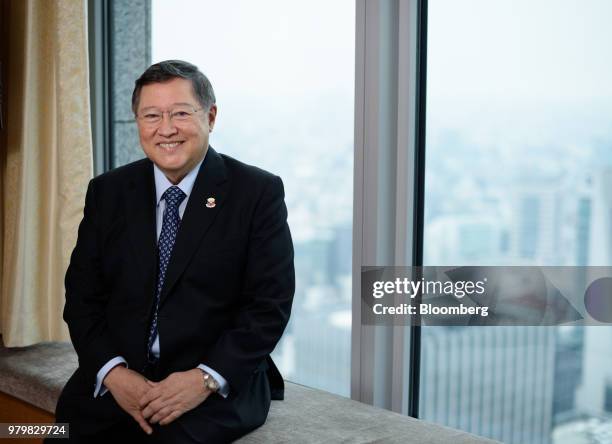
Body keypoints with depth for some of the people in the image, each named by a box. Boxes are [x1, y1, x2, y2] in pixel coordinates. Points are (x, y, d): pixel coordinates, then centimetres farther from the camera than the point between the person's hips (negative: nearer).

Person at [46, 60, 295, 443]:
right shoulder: (107, 192, 8)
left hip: (220, 386, -3)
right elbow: (84, 296, 7)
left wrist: (206, 379, -16)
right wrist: (112, 371, -10)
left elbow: (270, 304, -6)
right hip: (114, 380, 3)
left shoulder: (258, 192, -2)